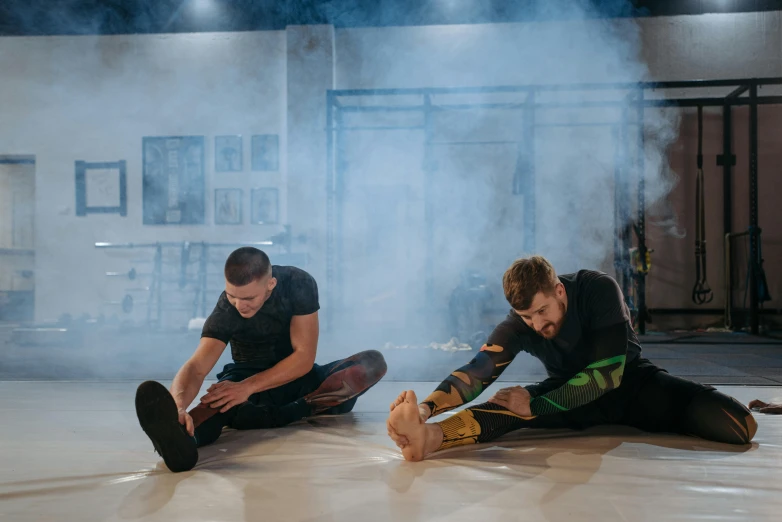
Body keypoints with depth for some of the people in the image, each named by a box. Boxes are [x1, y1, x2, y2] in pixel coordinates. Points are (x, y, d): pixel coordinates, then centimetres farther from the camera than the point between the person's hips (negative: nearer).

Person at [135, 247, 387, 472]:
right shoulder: (225, 312, -20)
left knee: (373, 362, -23)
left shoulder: (299, 284, -20)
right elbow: (196, 367, -33)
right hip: (248, 378, -2)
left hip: (296, 377, 2)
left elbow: (304, 356, -21)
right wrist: (177, 406, -56)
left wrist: (248, 387, -33)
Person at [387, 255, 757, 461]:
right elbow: (477, 372, -30)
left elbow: (608, 372, -30)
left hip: (630, 384, -1)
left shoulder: (599, 290, -26)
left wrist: (535, 406, -35)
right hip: (570, 393, 1)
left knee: (738, 425, -24)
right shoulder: (518, 323, -18)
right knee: (508, 405, -30)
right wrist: (427, 407, -49)